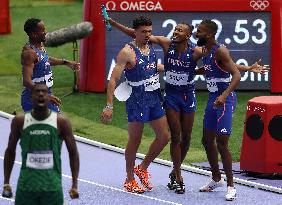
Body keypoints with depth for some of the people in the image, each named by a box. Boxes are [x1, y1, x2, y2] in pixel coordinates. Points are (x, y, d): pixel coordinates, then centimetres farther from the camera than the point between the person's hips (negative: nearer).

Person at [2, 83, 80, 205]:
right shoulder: (20, 121, 1)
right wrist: (6, 183, 7)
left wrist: (75, 185, -3)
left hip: (52, 186, -1)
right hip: (26, 185, 1)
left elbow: (73, 153, 3)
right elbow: (10, 151, 11)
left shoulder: (61, 122, -2)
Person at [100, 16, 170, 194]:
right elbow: (113, 79, -17)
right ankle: (130, 180, 15)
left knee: (164, 136, 6)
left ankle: (142, 169, 24)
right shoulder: (127, 52, -14)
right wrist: (109, 106, -22)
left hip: (155, 99, 7)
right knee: (135, 141, 1)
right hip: (137, 101, -7)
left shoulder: (151, 47, 8)